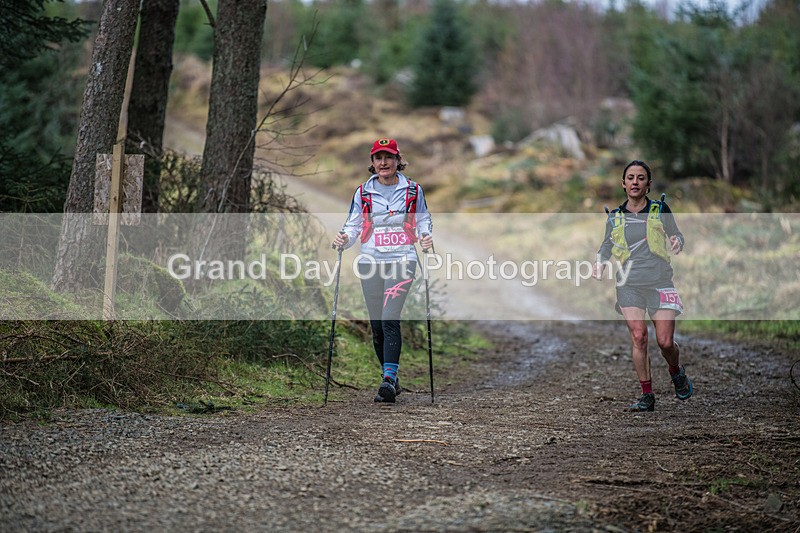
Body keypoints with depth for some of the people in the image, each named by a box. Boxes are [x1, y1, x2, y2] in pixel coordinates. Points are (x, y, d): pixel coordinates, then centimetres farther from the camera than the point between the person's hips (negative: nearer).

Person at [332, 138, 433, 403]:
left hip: (402, 260, -3)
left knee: (389, 319, -18)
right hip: (371, 261, 3)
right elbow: (354, 224, 13)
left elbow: (423, 220, 15)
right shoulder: (362, 192, 10)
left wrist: (426, 237, -5)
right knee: (376, 324, 4)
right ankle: (390, 378, 19)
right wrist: (344, 238, -8)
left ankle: (389, 379, -23)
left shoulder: (413, 191, 7)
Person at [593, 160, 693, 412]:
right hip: (629, 284, 1)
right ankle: (647, 395, -2)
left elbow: (677, 236, 11)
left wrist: (676, 243, -12)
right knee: (638, 336, -12)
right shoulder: (615, 216, 8)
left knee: (665, 342, -5)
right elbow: (607, 244, 21)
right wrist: (600, 262, 2)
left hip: (660, 282, -1)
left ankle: (677, 372, 29)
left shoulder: (660, 209, 4)